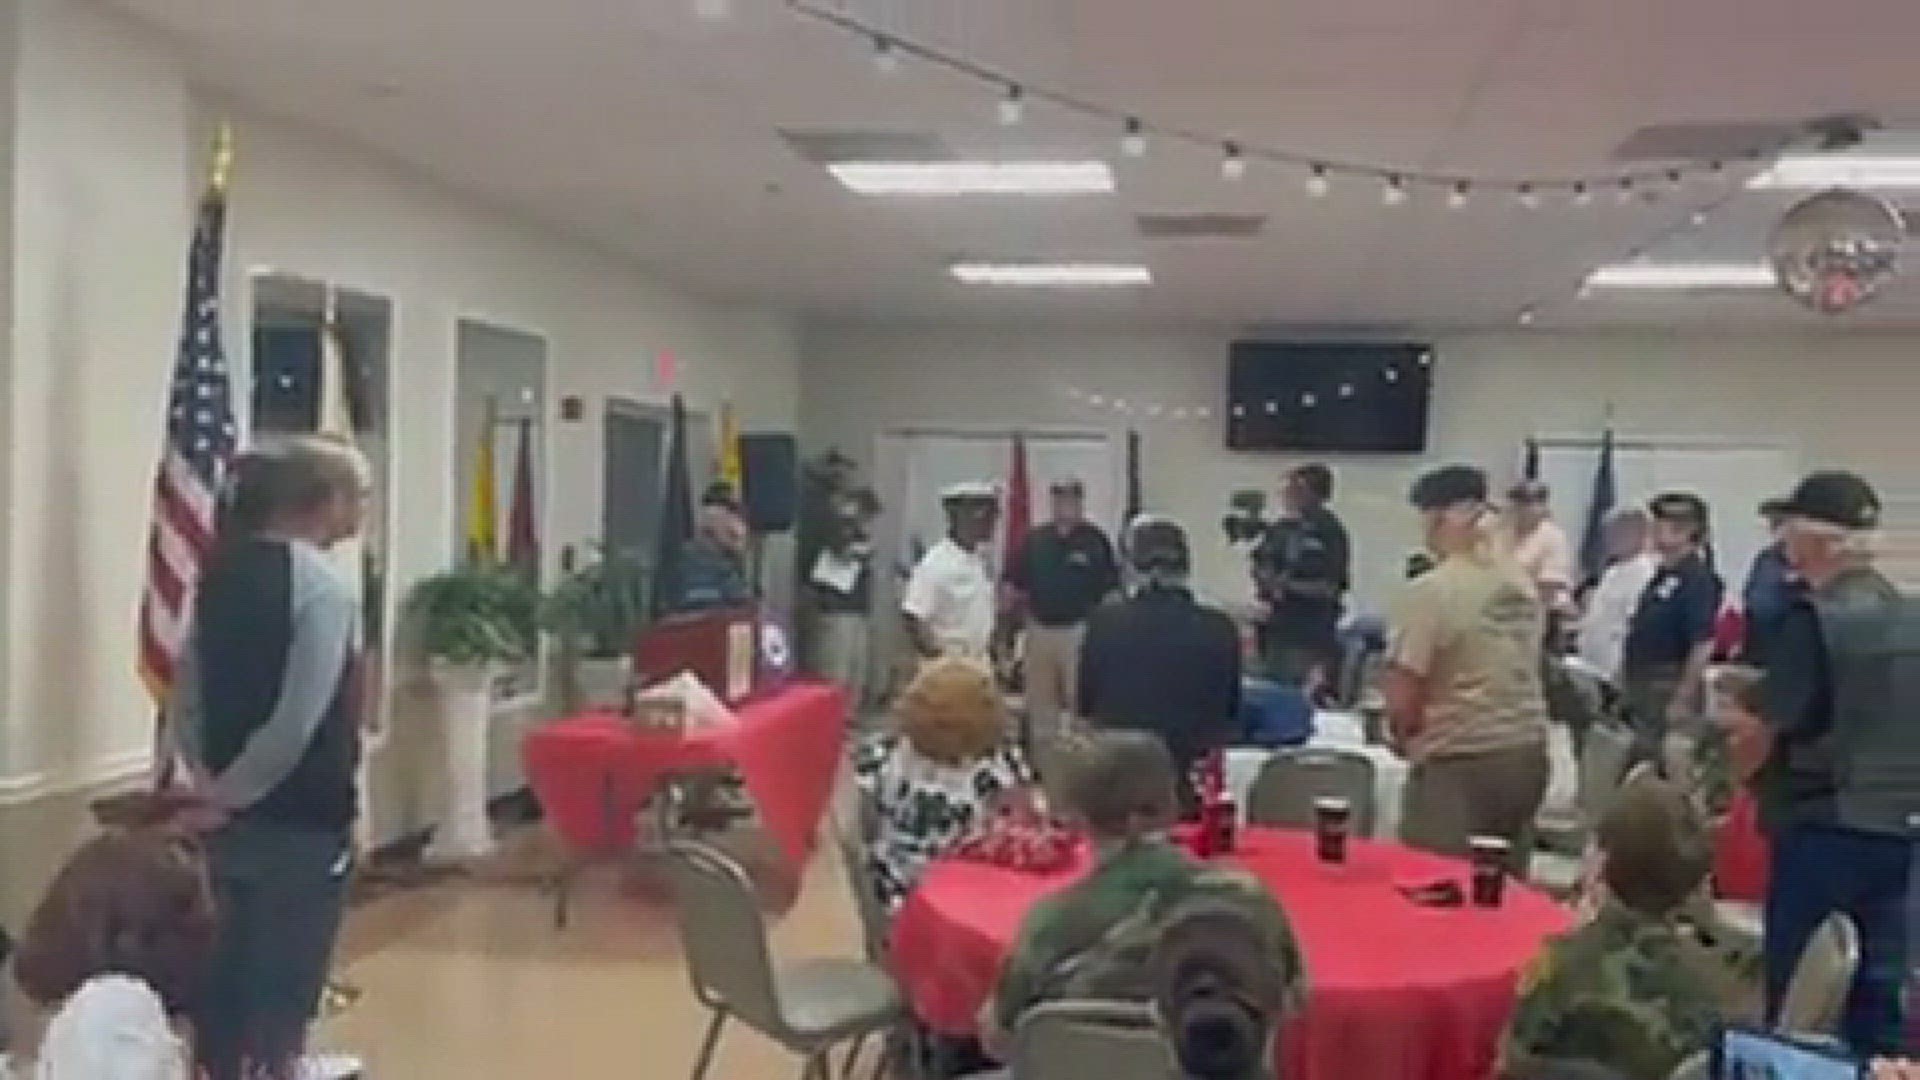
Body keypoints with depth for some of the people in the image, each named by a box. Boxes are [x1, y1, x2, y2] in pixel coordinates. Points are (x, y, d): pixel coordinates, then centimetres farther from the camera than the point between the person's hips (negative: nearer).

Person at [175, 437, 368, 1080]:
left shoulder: (223, 570, 6)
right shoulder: (321, 585, -17)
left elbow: (188, 692, 10)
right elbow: (300, 720, -23)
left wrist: (212, 777, 10)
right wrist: (238, 787, -11)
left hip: (235, 815, 8)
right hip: (302, 819, -7)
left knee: (233, 968, 18)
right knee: (287, 983, 4)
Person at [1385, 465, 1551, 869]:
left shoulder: (1430, 590, -14)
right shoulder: (1525, 583, 5)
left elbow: (1401, 702, -14)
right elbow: (1518, 670, 13)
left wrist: (1409, 741, 6)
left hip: (1459, 762, -7)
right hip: (1527, 752, 7)